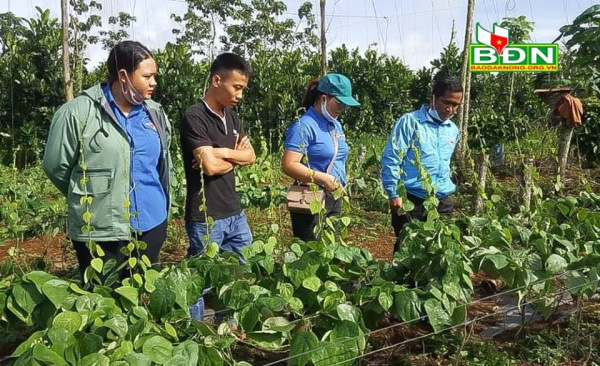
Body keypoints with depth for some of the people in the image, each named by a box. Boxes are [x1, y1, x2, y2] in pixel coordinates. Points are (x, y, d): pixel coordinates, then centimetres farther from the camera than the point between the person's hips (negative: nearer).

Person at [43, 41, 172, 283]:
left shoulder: (156, 114, 6)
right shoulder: (77, 113, -12)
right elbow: (55, 166, -4)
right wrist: (89, 198, 7)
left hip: (151, 227, 5)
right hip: (100, 233, -5)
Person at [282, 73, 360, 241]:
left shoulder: (336, 125, 11)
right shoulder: (304, 126, -15)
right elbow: (289, 165, -22)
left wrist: (342, 185, 13)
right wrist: (323, 179, -25)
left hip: (334, 198, 9)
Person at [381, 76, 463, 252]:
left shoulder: (453, 130, 11)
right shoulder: (410, 122, -8)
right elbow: (391, 159, -11)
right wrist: (393, 194, -14)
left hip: (442, 201, 6)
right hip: (411, 199, -6)